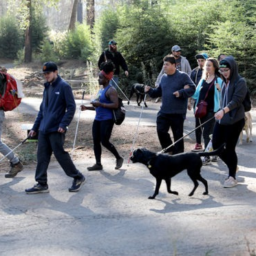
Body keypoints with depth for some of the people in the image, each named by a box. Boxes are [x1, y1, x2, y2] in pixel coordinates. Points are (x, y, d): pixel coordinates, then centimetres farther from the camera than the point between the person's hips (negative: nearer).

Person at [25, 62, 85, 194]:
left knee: (60, 154, -3)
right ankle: (41, 184, 10)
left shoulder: (64, 86, -8)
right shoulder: (47, 87, 16)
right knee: (42, 156, 5)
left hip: (56, 130, -7)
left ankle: (78, 178, 13)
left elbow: (71, 107, -11)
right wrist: (35, 127, 18)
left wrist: (63, 124, -19)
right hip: (44, 129, 7)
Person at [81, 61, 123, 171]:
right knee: (96, 141, 5)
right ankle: (98, 164, 10)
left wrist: (100, 104, -22)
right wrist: (87, 108, 13)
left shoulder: (111, 90, -11)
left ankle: (119, 158, 12)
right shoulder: (101, 90, 17)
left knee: (104, 141, -8)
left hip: (107, 120, -9)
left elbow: (115, 105, -22)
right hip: (98, 119, 9)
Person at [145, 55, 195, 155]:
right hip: (164, 111, 6)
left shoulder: (183, 76, -8)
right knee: (161, 130, 0)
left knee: (178, 135, 4)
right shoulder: (164, 77, 10)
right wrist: (150, 91, 0)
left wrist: (181, 92, -25)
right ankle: (169, 150, 19)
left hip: (178, 112, -5)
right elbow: (158, 92, 18)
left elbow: (192, 88, -12)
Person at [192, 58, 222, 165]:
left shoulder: (218, 80, -6)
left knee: (206, 133, -9)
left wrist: (219, 89, -25)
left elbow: (221, 97, -7)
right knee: (206, 133, 12)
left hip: (211, 111, -6)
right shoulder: (203, 79, 12)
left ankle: (207, 157, -4)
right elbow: (197, 93, 18)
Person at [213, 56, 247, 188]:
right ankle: (232, 166, 30)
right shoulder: (225, 82, 13)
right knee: (216, 145, 7)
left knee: (229, 148, -4)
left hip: (235, 120, -8)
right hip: (222, 119, 8)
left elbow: (236, 100, -22)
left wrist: (224, 110, -35)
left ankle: (232, 177, 11)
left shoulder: (240, 82, -11)